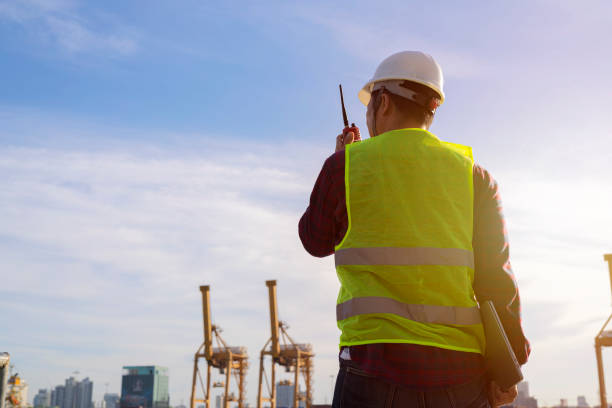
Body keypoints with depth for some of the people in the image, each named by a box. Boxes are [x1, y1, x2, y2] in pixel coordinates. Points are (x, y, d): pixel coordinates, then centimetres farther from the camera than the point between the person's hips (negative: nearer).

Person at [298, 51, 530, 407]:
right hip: (460, 371, 3)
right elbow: (497, 275, 3)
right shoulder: (472, 174, 9)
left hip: (381, 368, -3)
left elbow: (317, 241, 19)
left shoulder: (347, 165, 3)